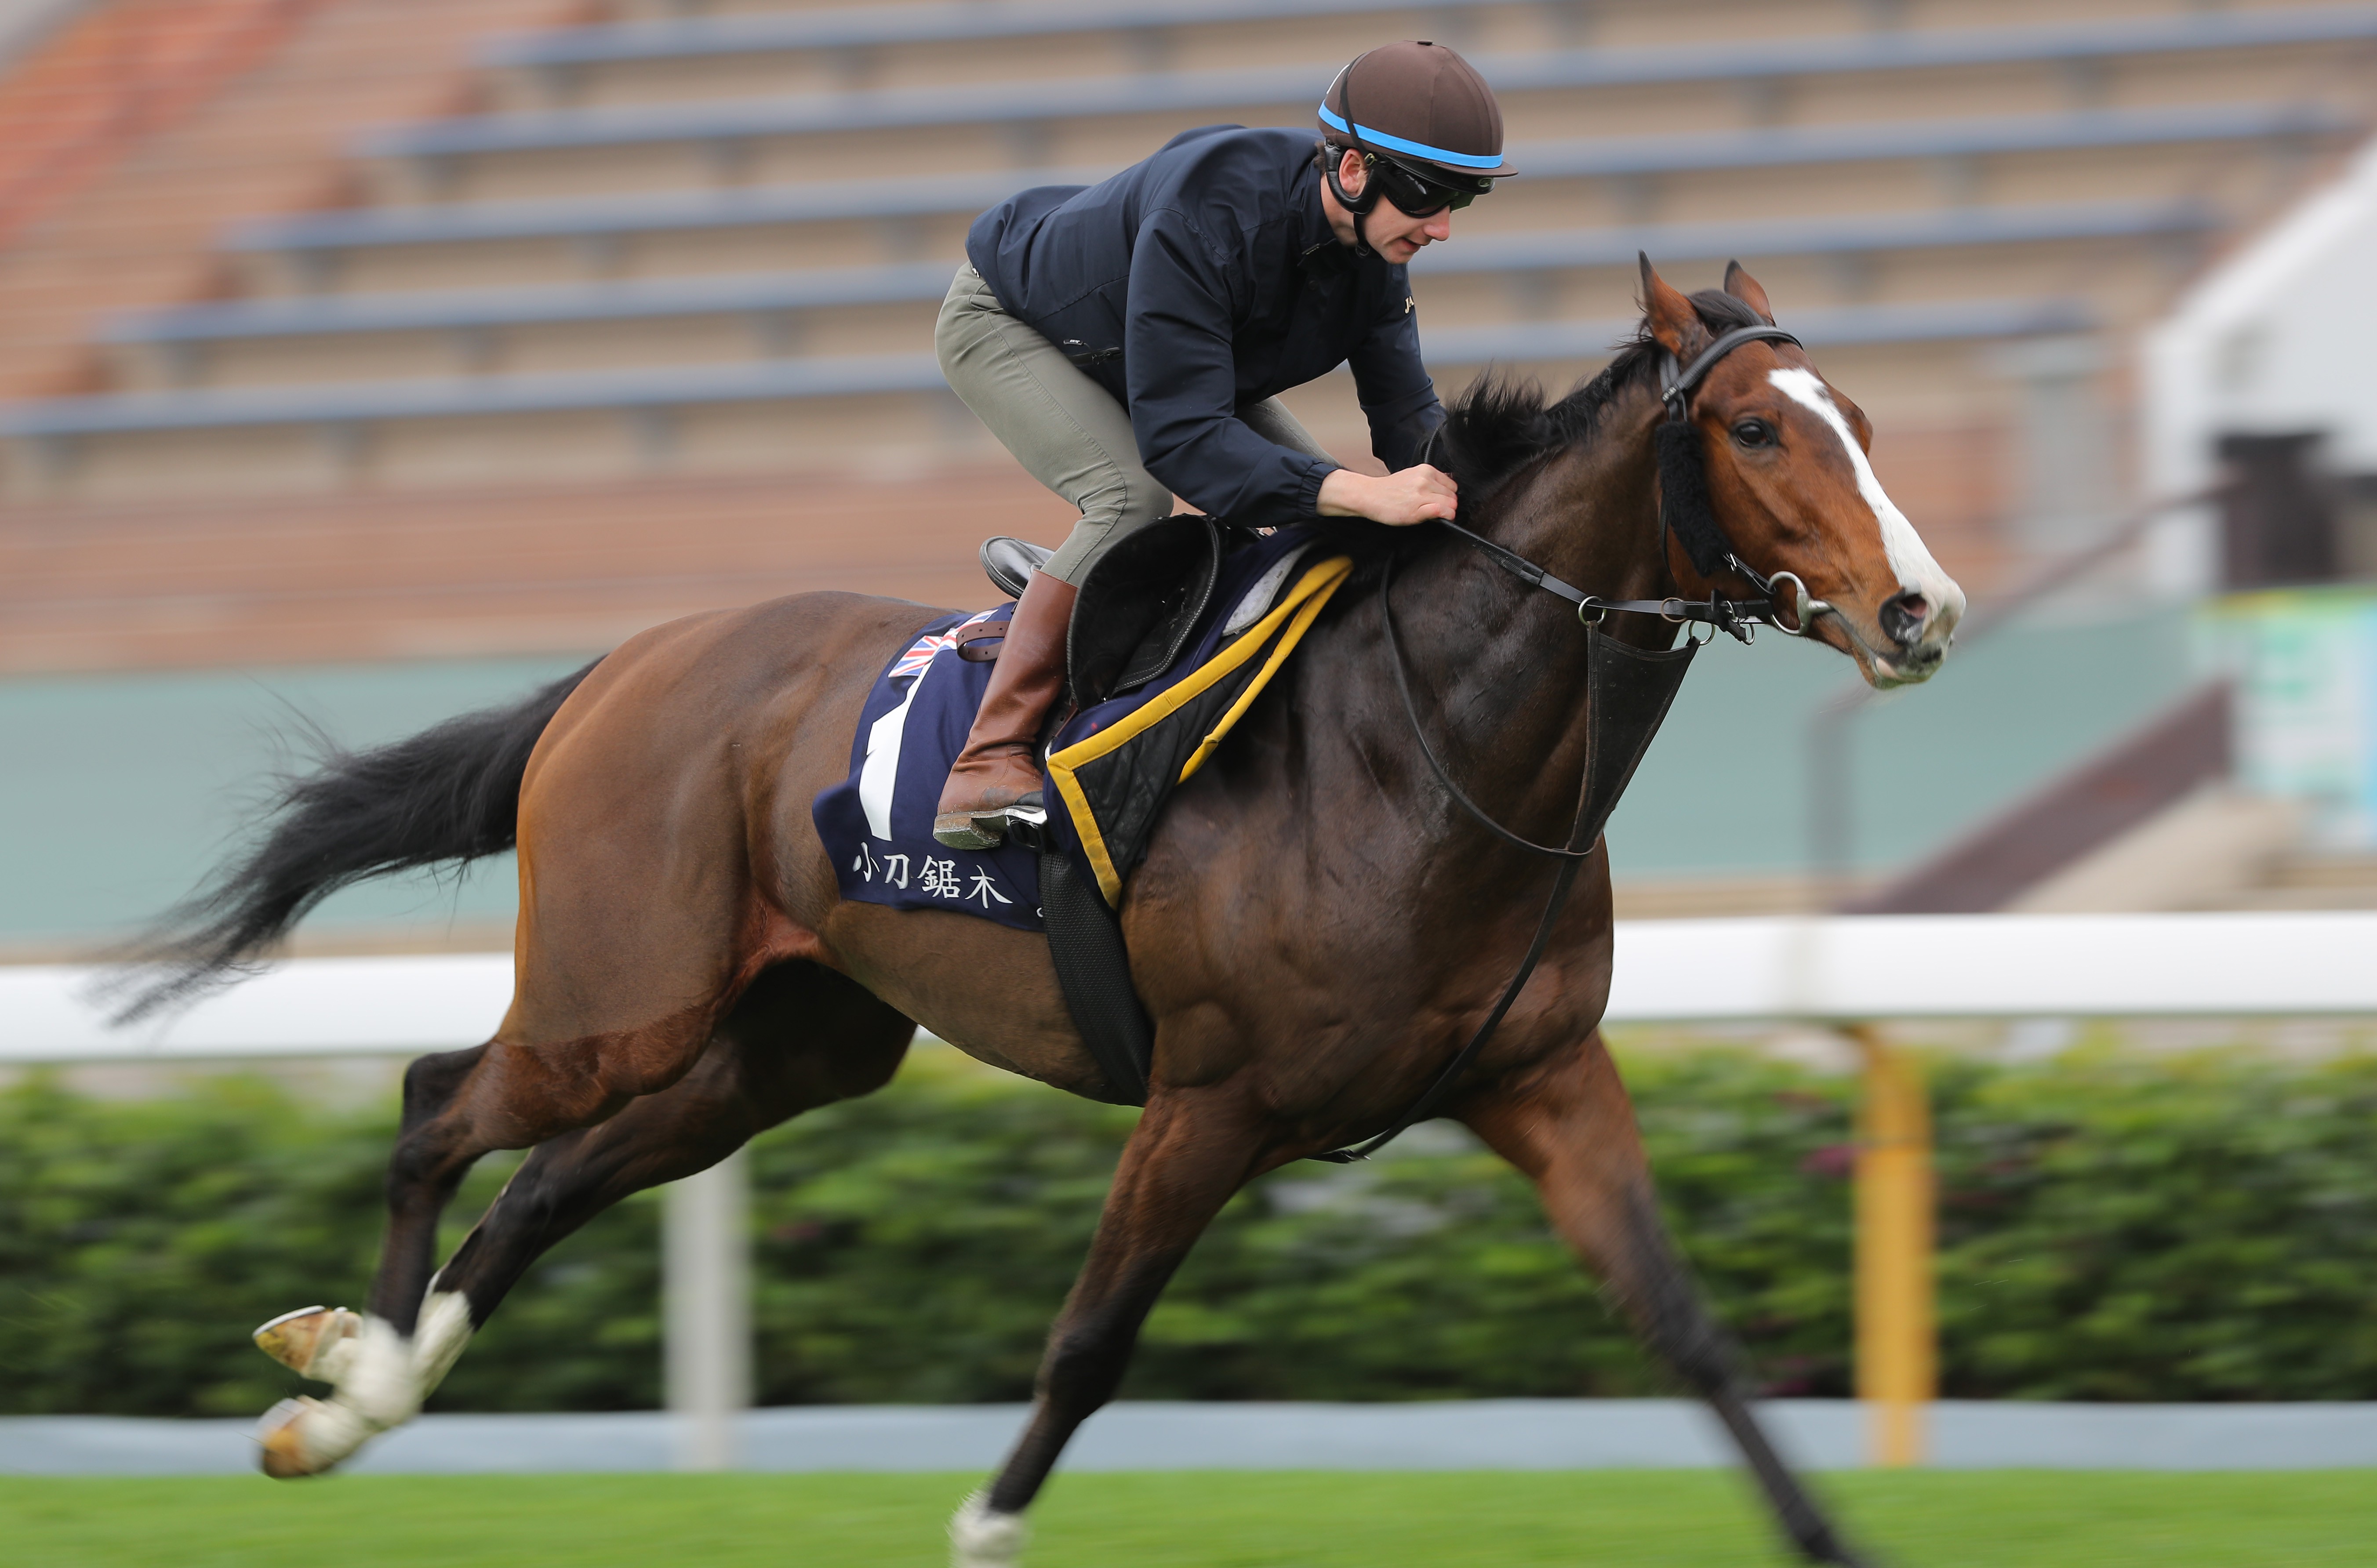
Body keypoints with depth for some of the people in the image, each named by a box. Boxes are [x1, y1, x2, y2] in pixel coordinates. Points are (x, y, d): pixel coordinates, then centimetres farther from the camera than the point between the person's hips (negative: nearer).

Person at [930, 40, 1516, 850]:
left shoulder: (1373, 244, -20)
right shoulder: (1204, 213, -44)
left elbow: (1408, 415, -15)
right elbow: (1179, 437, -48)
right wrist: (1365, 494, -57)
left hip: (1174, 352, 8)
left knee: (1324, 514, -4)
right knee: (1130, 496, -32)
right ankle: (989, 763, -28)